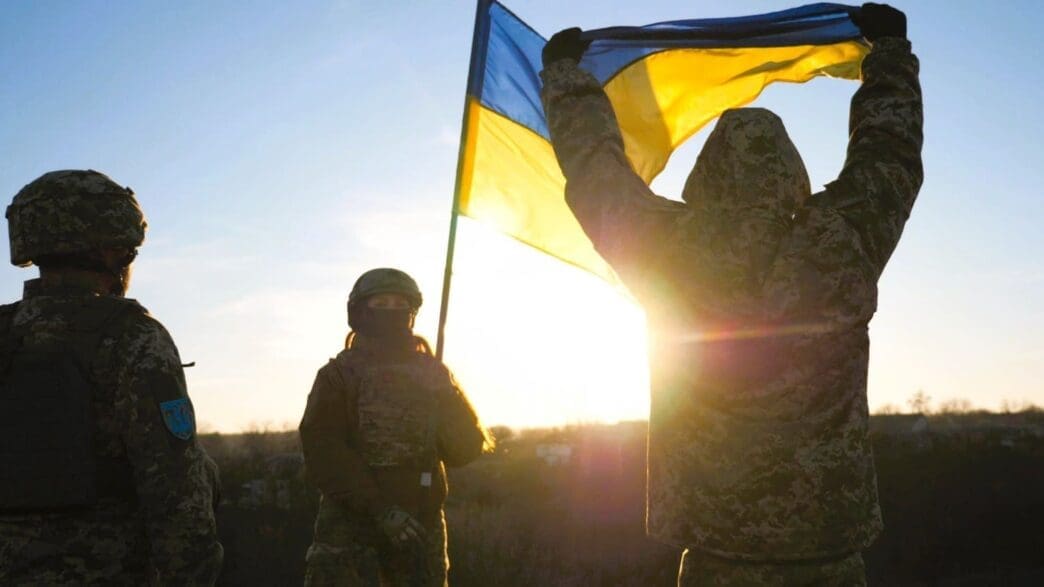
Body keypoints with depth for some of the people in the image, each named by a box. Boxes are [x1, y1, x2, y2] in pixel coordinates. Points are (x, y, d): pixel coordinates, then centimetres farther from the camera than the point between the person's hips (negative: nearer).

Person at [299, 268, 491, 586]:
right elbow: (323, 454, -10)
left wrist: (446, 398, -11)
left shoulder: (431, 374, 11)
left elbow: (465, 449, 6)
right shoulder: (338, 375, 1)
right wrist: (379, 507, -20)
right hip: (351, 524, -3)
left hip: (421, 526, 4)